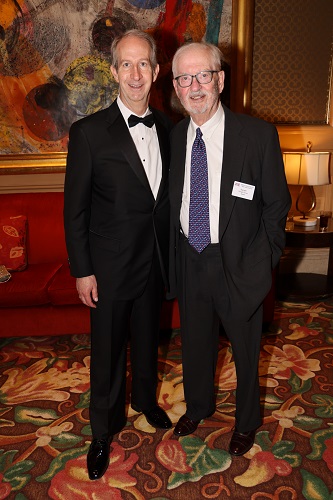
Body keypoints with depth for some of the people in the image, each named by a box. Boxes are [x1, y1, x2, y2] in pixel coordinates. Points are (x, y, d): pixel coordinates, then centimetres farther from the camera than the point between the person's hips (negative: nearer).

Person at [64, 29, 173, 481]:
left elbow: (167, 194, 7)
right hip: (110, 266, -4)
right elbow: (75, 209, -10)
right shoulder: (89, 132, -13)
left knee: (148, 338, 23)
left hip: (156, 261, 4)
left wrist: (170, 252, 7)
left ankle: (146, 400, 50)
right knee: (108, 352, 12)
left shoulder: (166, 126, 1)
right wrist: (82, 270, -10)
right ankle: (104, 430, 35)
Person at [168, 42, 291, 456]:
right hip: (188, 261, 4)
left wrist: (265, 259, -8)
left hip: (238, 264, -3)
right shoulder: (174, 137, -1)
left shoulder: (258, 134, -13)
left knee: (245, 348, 17)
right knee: (195, 341, 22)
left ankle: (247, 421, 46)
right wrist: (174, 255, 3)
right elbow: (171, 202, 6)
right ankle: (198, 406, 51)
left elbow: (276, 204, -7)